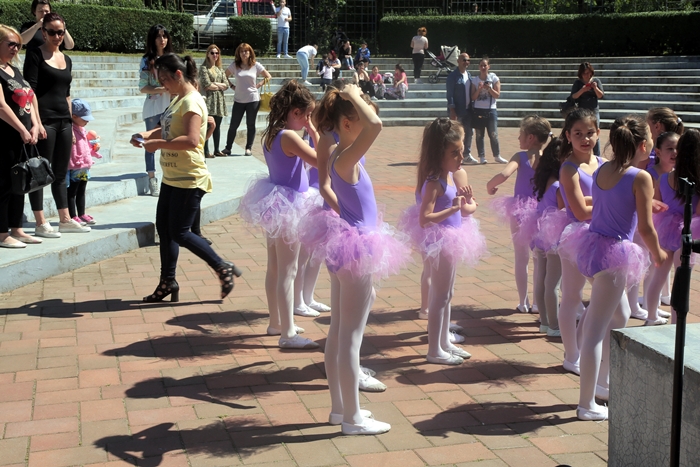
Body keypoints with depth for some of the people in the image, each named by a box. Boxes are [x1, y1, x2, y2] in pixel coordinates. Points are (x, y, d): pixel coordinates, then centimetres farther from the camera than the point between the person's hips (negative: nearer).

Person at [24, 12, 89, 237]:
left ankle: (65, 220, 18)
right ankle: (41, 223, 1)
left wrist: (71, 124, 17)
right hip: (44, 120, -7)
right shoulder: (35, 54, -4)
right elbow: (30, 90, -10)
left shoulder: (66, 59, 15)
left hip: (63, 121, 7)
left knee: (60, 173, 12)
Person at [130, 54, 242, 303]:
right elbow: (169, 129, 23)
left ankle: (224, 268, 7)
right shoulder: (178, 99, 12)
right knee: (163, 228, 12)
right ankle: (168, 282, 23)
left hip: (188, 180, -10)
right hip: (171, 177, 10)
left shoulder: (192, 102, -18)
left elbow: (191, 140, -29)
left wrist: (157, 144, -24)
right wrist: (148, 135, 4)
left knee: (179, 233, -5)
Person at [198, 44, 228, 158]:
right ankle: (206, 151, -5)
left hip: (219, 101, 6)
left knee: (217, 126, 10)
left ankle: (216, 150, 16)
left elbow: (226, 85, 8)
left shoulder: (220, 69, 17)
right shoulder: (204, 68, -2)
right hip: (209, 100, -6)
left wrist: (215, 84, -6)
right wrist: (220, 86, 0)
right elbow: (207, 85, -13)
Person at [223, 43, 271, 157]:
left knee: (250, 125, 6)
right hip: (238, 100, 1)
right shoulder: (234, 65, 2)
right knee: (233, 125, 3)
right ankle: (228, 148, 11)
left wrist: (259, 85, -3)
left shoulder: (256, 65, 0)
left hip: (253, 99, -1)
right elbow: (224, 76, 14)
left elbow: (268, 77, 7)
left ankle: (249, 148, 15)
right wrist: (232, 86, 2)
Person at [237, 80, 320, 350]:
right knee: (287, 272, -3)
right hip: (288, 207, -10)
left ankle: (277, 323, 31)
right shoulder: (289, 137, -22)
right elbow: (320, 161, -23)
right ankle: (287, 334, 4)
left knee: (275, 268, 18)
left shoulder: (270, 135, 6)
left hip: (276, 203, 10)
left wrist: (310, 132, 9)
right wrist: (315, 133, -15)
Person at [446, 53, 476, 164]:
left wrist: (471, 107, 10)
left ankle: (467, 155, 20)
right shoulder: (453, 76, -10)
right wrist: (452, 110, -19)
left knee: (469, 132, 10)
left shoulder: (469, 75, 12)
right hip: (457, 110, -7)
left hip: (468, 110, 7)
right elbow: (450, 94, -13)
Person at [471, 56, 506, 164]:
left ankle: (497, 156, 11)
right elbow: (473, 97, 2)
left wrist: (489, 88, -16)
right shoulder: (474, 80, 4)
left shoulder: (494, 78, 1)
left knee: (493, 134, -1)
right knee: (479, 135, 4)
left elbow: (497, 95, -2)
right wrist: (479, 89, -14)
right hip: (478, 110, 1)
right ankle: (482, 156, 11)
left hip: (491, 110, -1)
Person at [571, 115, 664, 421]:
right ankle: (587, 405, 7)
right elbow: (645, 228, -12)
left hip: (594, 245, 8)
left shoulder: (601, 171, 5)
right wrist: (658, 254, 6)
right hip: (614, 254, -8)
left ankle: (601, 383, 36)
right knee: (597, 330, -2)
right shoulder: (640, 178, -15)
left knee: (620, 316, 25)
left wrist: (649, 203, 28)